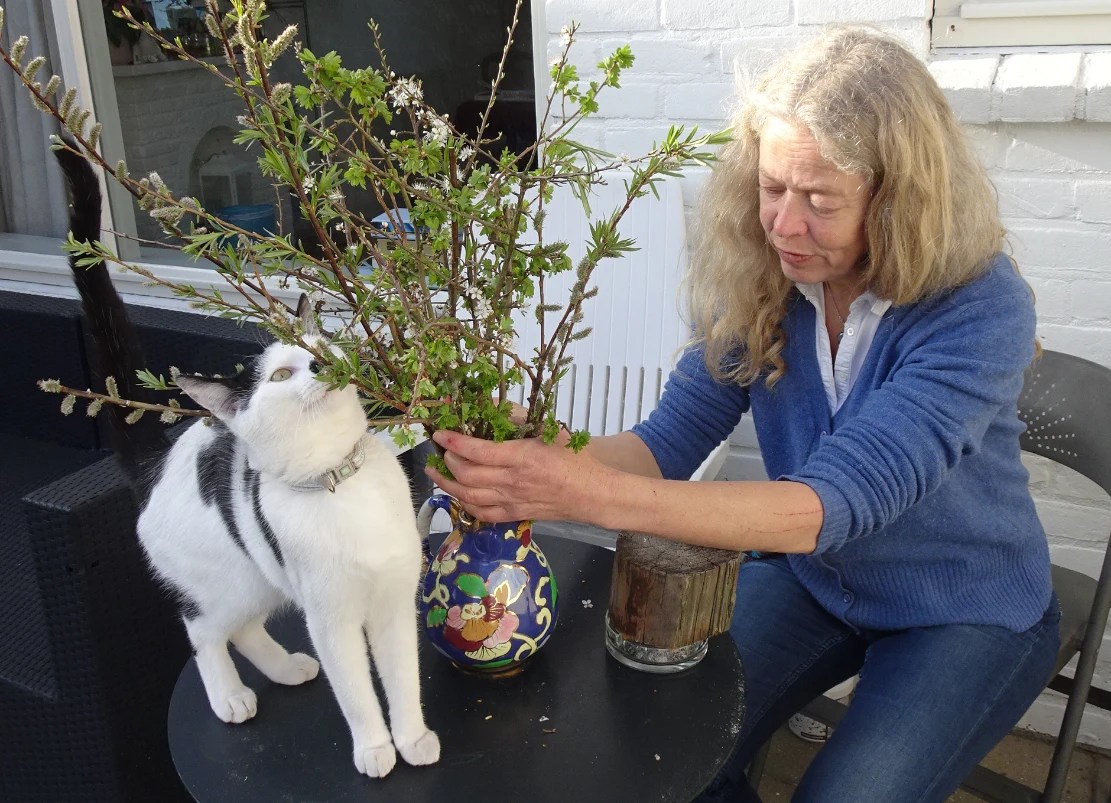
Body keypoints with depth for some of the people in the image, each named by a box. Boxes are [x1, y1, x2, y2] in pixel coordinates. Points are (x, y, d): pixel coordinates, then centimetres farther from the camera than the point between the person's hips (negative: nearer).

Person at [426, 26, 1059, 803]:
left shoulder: (980, 309, -28)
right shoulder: (761, 280, -14)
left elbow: (838, 501, -38)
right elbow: (673, 438, -16)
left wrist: (592, 496, -47)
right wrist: (548, 460, -38)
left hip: (971, 615, -3)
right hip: (810, 578, 3)